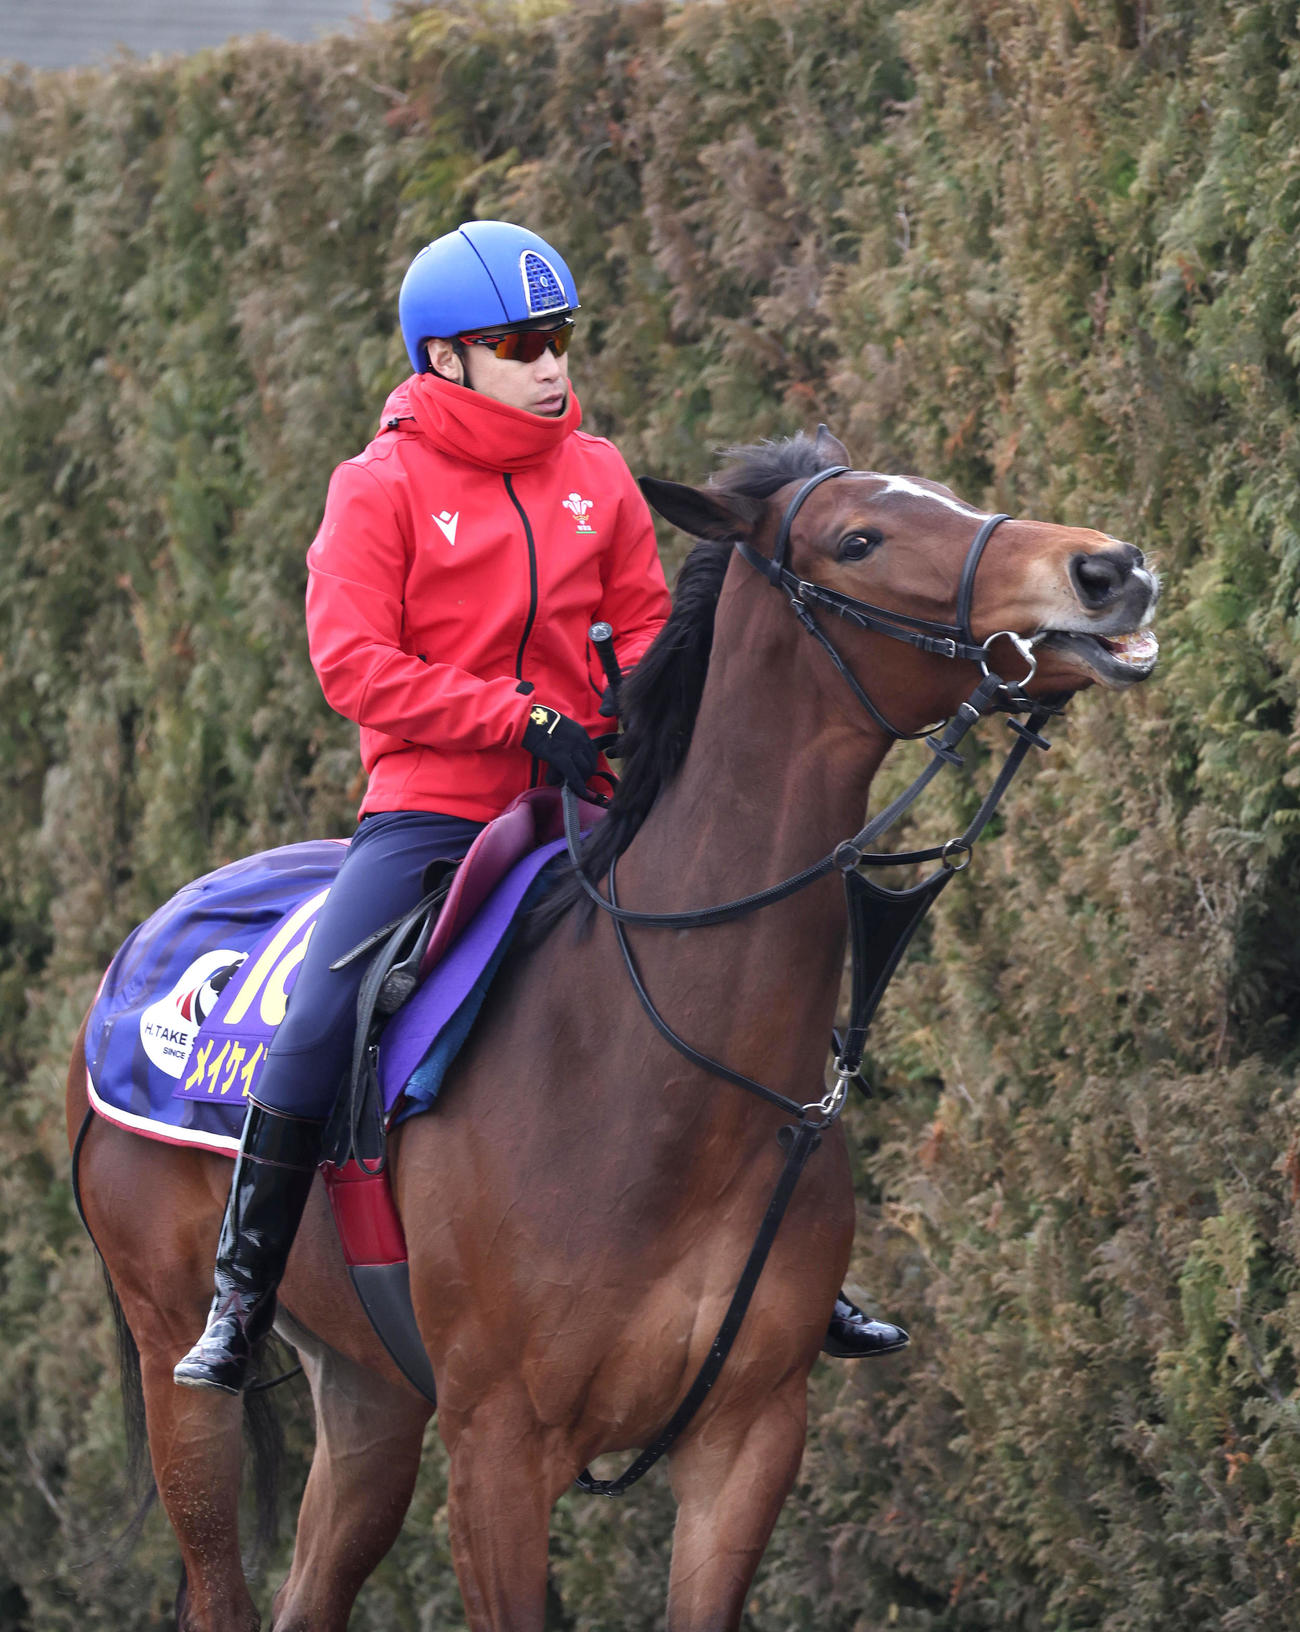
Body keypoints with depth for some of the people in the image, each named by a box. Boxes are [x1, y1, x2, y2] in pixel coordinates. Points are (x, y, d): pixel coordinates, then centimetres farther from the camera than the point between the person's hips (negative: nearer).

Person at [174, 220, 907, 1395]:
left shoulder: (598, 476, 7)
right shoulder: (381, 487, -5)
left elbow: (648, 624, 15)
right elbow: (352, 663, -11)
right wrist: (518, 717, -17)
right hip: (428, 807, -4)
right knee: (314, 1029, -19)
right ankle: (240, 1300, -5)